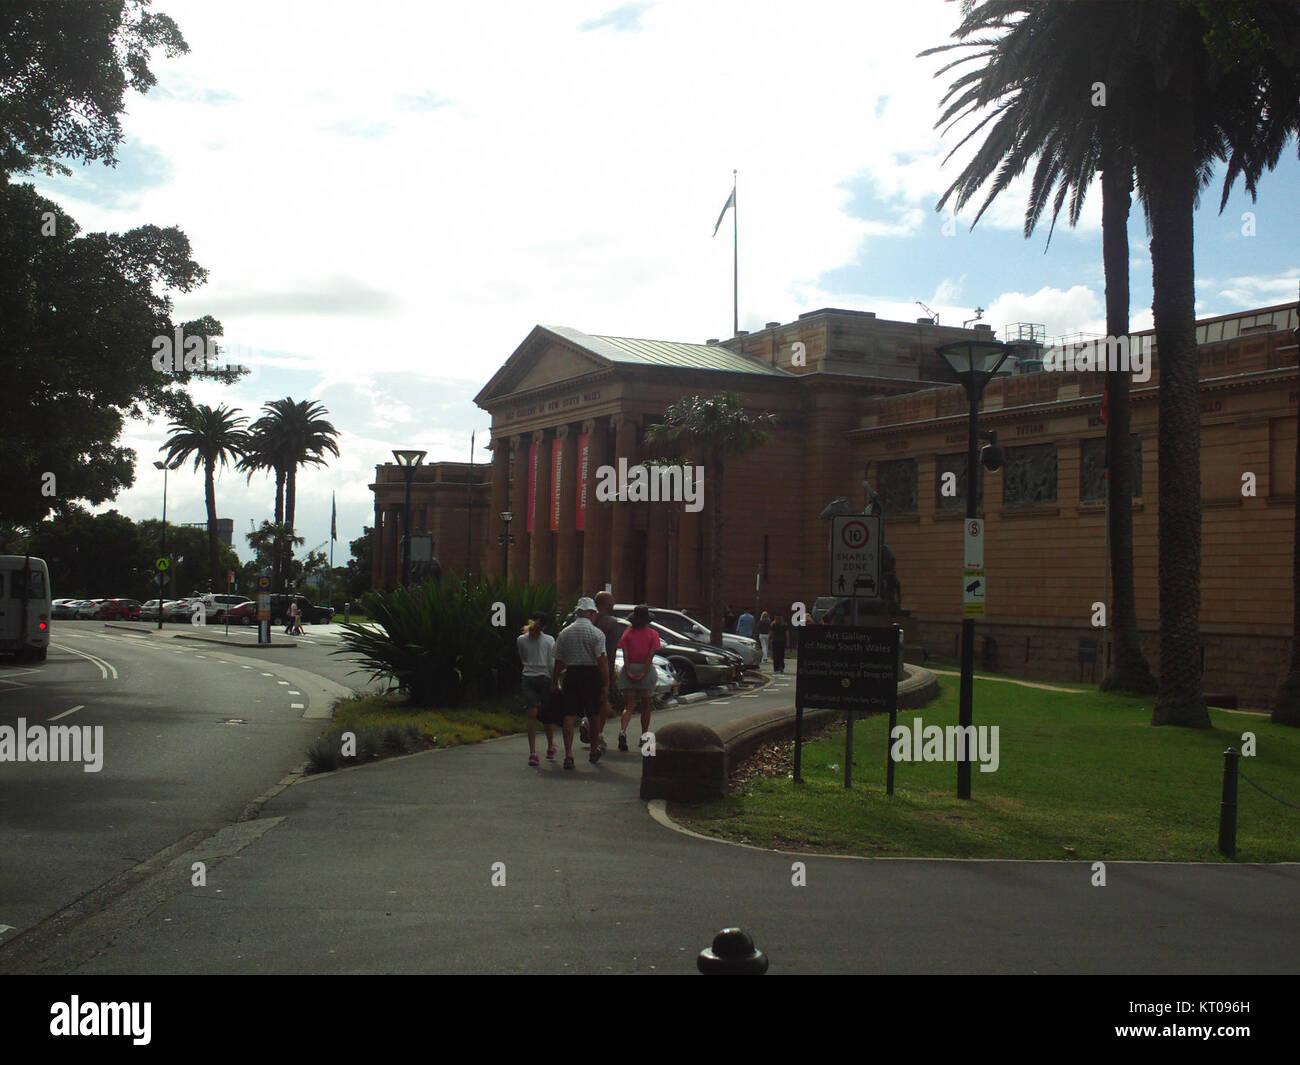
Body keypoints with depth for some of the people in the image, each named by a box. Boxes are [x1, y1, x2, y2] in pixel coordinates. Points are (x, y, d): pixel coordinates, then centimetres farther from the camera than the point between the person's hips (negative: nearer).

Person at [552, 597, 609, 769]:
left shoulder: (565, 633, 7)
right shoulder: (596, 633, -5)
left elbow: (558, 661, 7)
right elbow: (602, 660, -12)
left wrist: (555, 682, 13)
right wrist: (606, 683, -11)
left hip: (571, 674, 2)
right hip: (591, 674, -2)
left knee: (569, 715, 1)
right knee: (593, 715, 14)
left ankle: (568, 755, -8)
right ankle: (595, 750, 29)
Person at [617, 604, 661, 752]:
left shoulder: (627, 633, 3)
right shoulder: (652, 634, -1)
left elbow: (625, 655, -6)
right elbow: (651, 655, -10)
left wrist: (628, 672, -9)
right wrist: (643, 673, -12)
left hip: (629, 669, 1)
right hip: (646, 669, -1)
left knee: (628, 706, 1)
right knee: (645, 706, 15)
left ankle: (622, 731, -23)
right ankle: (644, 736, 21)